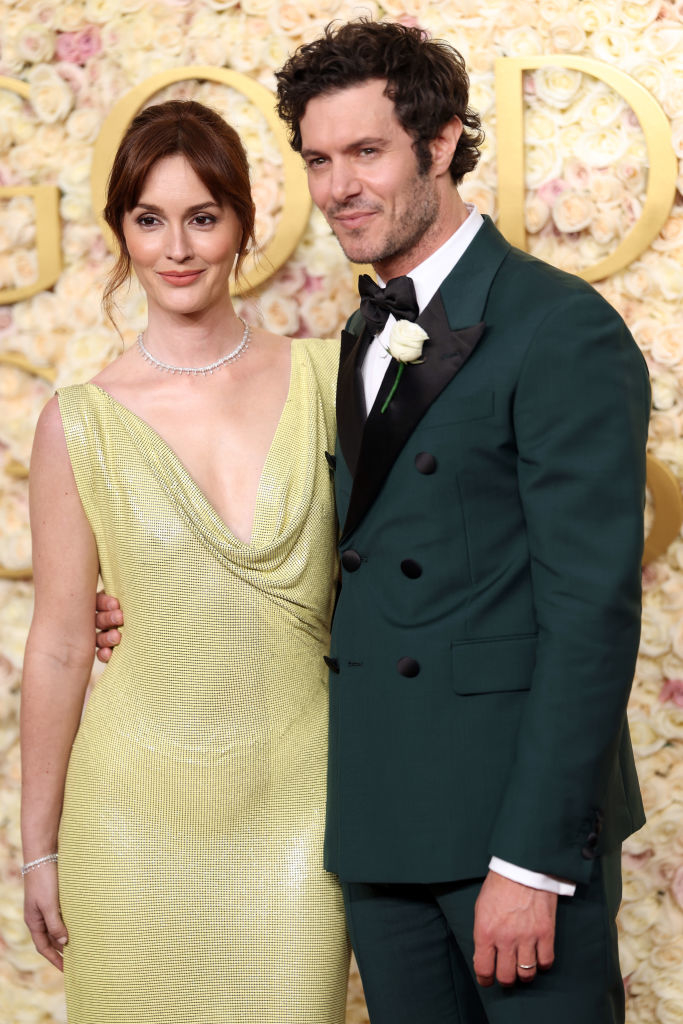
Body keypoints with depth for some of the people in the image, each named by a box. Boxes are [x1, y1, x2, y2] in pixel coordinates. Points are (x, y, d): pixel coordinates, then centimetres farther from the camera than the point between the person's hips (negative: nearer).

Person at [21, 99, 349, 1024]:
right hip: (140, 813, -1)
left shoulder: (322, 376, -1)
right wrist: (39, 849, 4)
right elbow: (61, 646, 0)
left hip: (298, 806, 1)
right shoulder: (80, 423, -5)